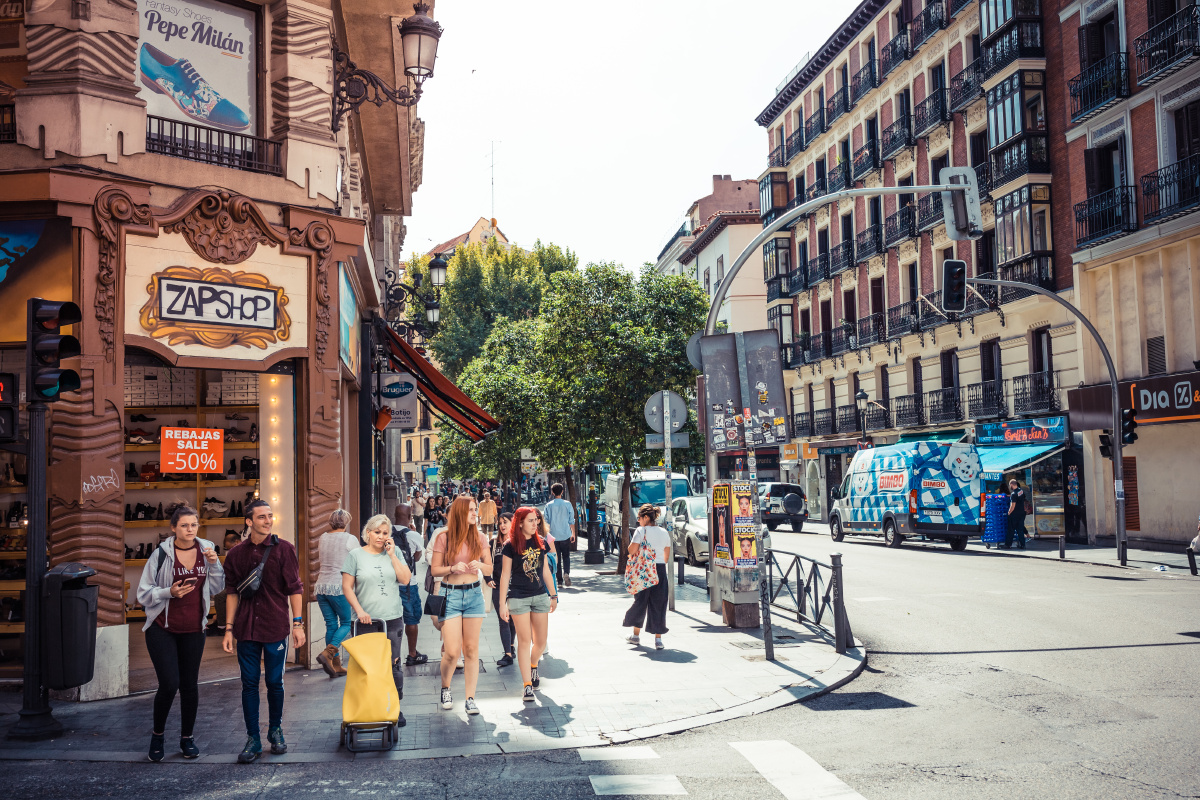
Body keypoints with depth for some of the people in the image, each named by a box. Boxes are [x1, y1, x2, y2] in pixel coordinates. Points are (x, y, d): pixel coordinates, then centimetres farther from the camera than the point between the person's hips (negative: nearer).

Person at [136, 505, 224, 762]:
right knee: (169, 683, -11)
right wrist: (170, 592, -21)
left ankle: (187, 737, 25)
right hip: (162, 628, -3)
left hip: (193, 629, 3)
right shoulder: (161, 554, -8)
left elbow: (216, 589, 6)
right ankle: (157, 735, 13)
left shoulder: (206, 550, 3)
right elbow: (144, 593, -6)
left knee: (190, 684, 9)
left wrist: (213, 564, -9)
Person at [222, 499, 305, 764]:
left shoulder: (283, 549, -2)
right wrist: (229, 629, 4)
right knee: (249, 683, 4)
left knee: (274, 682, 8)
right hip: (247, 630, 2)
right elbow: (233, 593, 9)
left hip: (276, 628, -2)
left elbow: (295, 589, -1)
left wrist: (298, 624, -5)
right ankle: (253, 740, 12)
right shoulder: (236, 554, 5)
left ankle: (275, 731, 27)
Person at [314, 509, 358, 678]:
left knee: (331, 625, 10)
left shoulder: (322, 538, 9)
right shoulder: (350, 539, -6)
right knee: (346, 623, 7)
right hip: (339, 587, -5)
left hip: (321, 586, 5)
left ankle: (336, 665, 10)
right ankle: (328, 653, -13)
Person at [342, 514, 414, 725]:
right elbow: (347, 586, 0)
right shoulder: (356, 555, 3)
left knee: (393, 664, 4)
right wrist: (359, 610, -10)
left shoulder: (394, 553, 9)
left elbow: (405, 579, -1)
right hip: (367, 621, -2)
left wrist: (391, 554, -4)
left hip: (393, 619, 2)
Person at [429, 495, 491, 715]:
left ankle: (470, 698, 13)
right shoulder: (444, 538, -4)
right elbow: (434, 570, 0)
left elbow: (490, 569, 10)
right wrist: (453, 568, -17)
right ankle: (445, 689, 22)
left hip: (474, 594, 3)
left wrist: (479, 565, -11)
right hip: (451, 595, -3)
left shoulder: (479, 538, 4)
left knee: (471, 649, 4)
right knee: (452, 651, -6)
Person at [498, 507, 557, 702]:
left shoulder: (541, 543, 6)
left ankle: (533, 666, 38)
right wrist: (502, 603, -6)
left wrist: (553, 595, 17)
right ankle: (527, 685, 1)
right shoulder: (511, 546, -6)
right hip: (518, 597, -4)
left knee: (541, 641, 8)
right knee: (524, 640, -5)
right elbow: (505, 575, -4)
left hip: (540, 596, 4)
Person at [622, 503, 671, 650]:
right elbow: (667, 556, 12)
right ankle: (658, 638, 3)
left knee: (640, 601, 12)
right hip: (660, 569, 3)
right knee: (658, 604, 6)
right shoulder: (664, 533, 7)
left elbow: (632, 551, -13)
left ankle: (636, 635, 25)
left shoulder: (641, 531, -8)